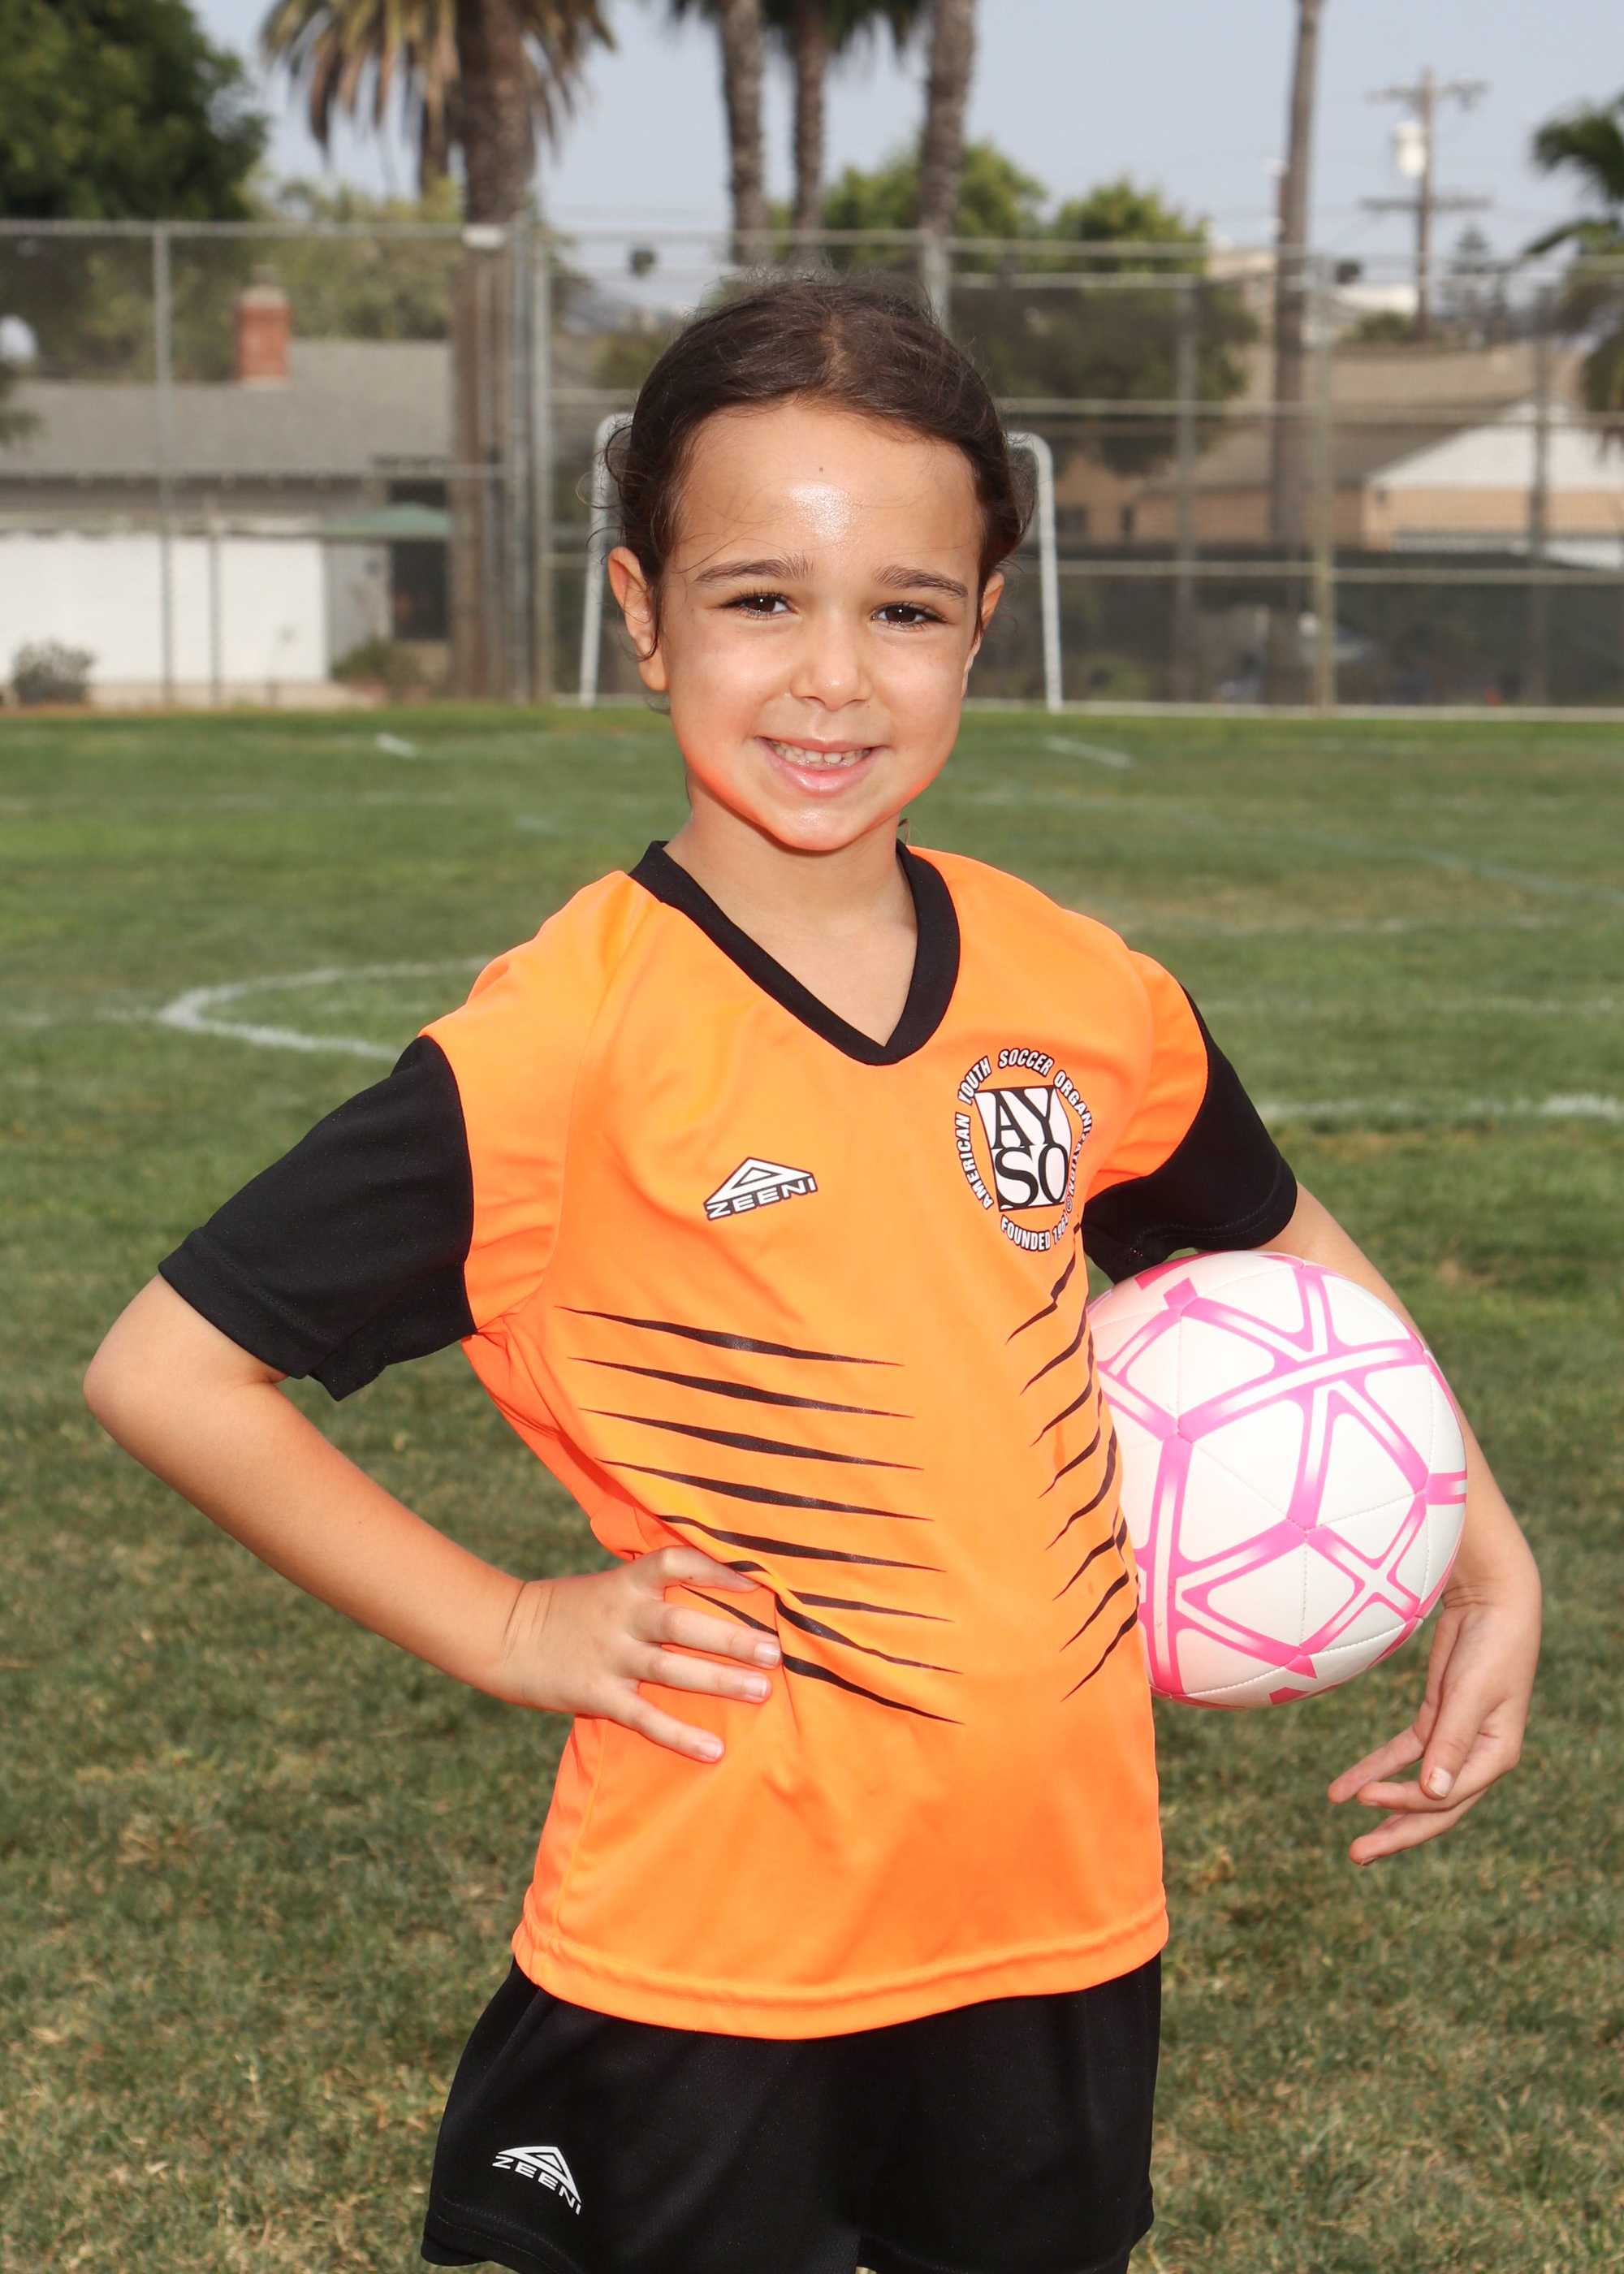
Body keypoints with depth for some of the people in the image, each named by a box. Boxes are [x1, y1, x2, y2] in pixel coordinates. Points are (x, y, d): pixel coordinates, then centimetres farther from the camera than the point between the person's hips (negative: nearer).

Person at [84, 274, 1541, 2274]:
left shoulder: (1086, 1000, -2)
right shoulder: (564, 1048, -17)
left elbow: (1277, 1241, 17)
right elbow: (166, 1371, -13)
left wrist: (1487, 1553, 8)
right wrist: (507, 1629, -12)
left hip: (1066, 1918, 5)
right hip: (706, 1957, -4)